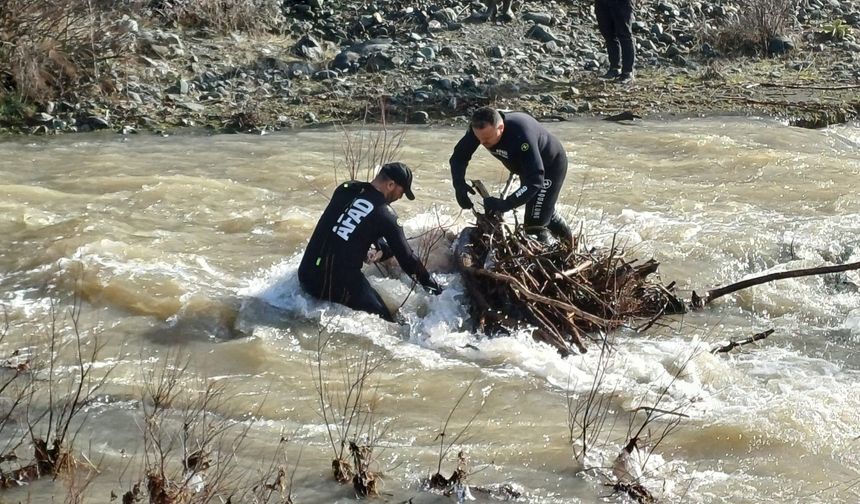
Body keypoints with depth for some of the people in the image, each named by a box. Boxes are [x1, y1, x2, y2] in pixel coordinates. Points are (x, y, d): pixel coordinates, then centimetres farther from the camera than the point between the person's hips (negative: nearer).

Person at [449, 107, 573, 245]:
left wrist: (505, 204, -53)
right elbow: (459, 156, -14)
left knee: (535, 225, -13)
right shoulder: (480, 129, -26)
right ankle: (568, 243, 50)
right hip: (527, 166, 8)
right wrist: (459, 184, -32)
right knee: (545, 211, 26)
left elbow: (535, 180, -46)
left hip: (551, 166, -8)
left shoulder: (521, 134, -44)